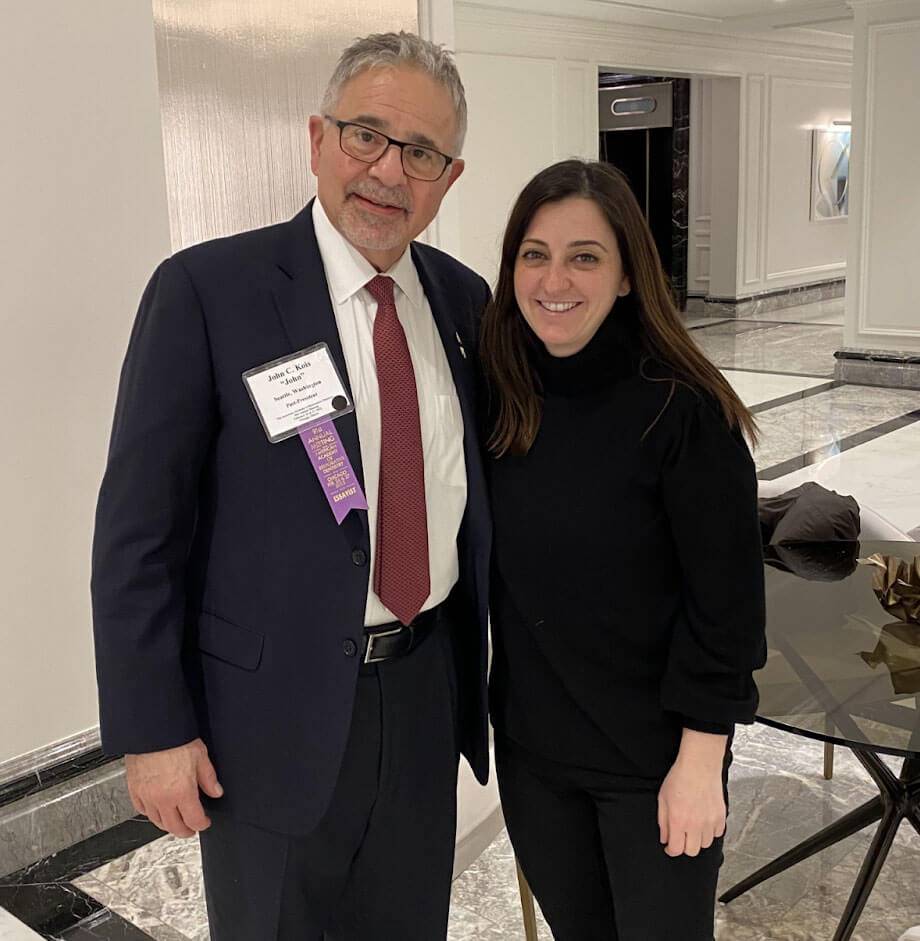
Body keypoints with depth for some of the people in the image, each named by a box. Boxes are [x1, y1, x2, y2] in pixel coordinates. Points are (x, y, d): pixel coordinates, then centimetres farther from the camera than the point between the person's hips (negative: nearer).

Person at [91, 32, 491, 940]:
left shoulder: (466, 302, 2)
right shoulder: (205, 290, -14)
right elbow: (137, 528, -12)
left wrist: (491, 667, 12)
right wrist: (153, 731, -12)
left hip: (427, 690, 5)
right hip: (276, 701, -4)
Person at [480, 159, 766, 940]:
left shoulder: (681, 409, -19)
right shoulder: (499, 395, -4)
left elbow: (727, 601, -15)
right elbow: (497, 573, 4)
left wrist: (700, 761, -13)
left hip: (652, 754, -4)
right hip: (529, 741, 5)